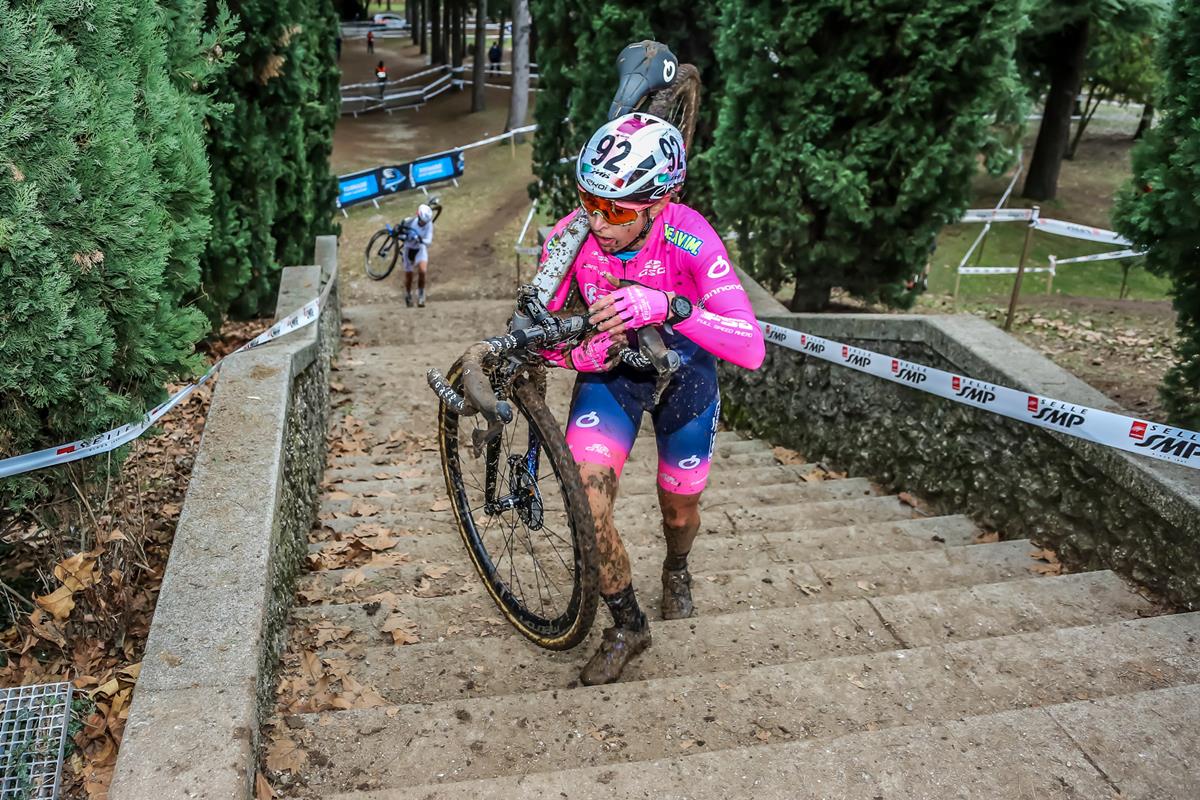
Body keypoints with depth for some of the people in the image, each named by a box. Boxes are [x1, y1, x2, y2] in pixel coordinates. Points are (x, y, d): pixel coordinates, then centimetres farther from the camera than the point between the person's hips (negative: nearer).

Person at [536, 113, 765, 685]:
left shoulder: (688, 238, -33)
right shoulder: (572, 237, -25)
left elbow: (751, 348, -42)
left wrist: (667, 306, -56)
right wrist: (575, 354, -35)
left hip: (681, 366, -1)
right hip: (609, 366, 1)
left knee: (679, 511, 14)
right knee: (588, 505, -15)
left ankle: (676, 572, 53)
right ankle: (627, 626, 11)